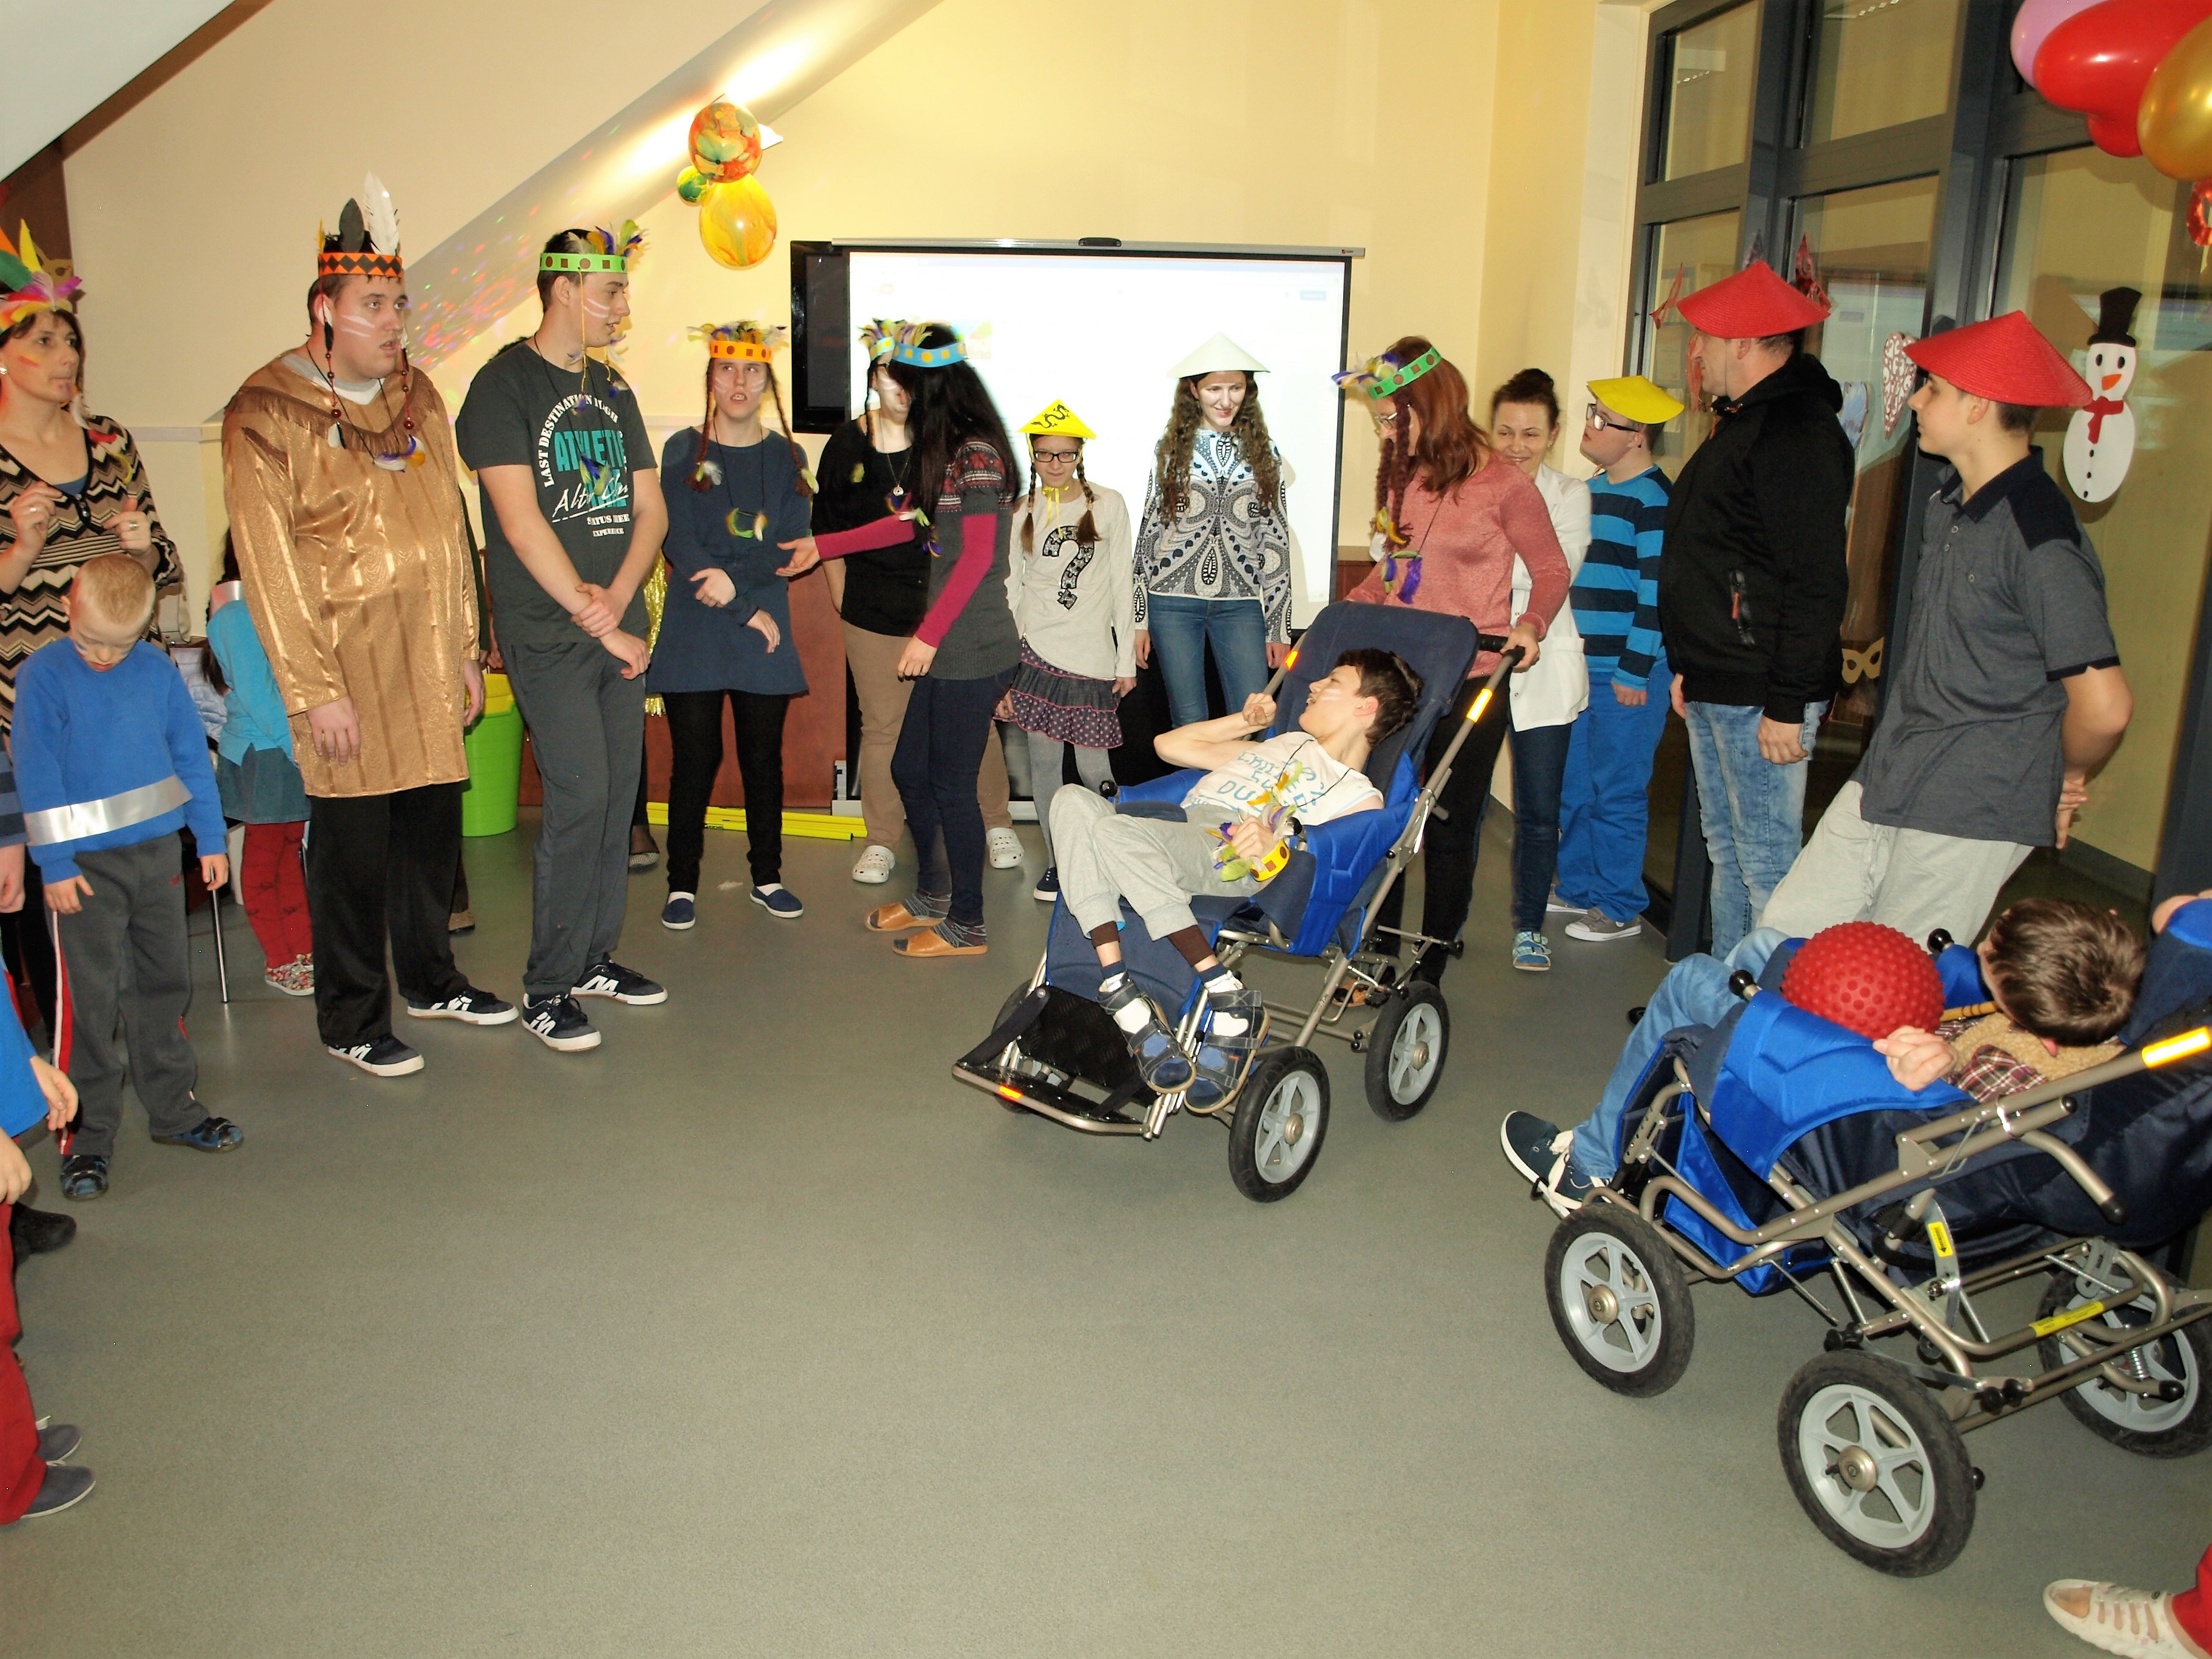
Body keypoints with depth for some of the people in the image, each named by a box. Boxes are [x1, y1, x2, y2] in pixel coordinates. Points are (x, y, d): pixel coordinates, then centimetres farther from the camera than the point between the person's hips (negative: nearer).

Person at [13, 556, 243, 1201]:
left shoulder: (158, 670, 2)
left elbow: (192, 758, 9)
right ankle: (89, 1137, 8)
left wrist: (211, 839, 9)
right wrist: (56, 865, -11)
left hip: (158, 852, 4)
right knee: (89, 999, -2)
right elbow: (37, 779, -9)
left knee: (165, 985, 13)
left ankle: (174, 1109, 27)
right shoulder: (42, 676, -8)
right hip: (85, 864, -4)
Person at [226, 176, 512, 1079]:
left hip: (430, 664, 6)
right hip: (345, 665, -5)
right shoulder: (266, 413, -7)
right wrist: (312, 689, -14)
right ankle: (353, 1020, 17)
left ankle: (429, 978, 32)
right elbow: (268, 562, -10)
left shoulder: (417, 397, 12)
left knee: (432, 827, 13)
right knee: (353, 847, 2)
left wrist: (466, 648, 13)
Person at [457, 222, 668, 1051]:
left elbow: (650, 507, 12)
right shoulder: (504, 384, -6)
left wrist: (618, 597, -6)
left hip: (618, 628, 7)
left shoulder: (612, 391, 16)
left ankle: (595, 958, 21)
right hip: (548, 633, -7)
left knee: (617, 796, 8)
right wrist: (596, 622, -13)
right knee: (579, 799, -10)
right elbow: (521, 522, -14)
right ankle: (547, 987, 1)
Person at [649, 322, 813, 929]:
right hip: (694, 629, -2)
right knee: (695, 758, -2)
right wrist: (748, 611, -12)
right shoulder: (683, 451, 3)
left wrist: (736, 577, -19)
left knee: (764, 758, 7)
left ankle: (767, 878, 20)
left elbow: (791, 546, -2)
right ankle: (682, 884, 10)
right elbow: (679, 544, -7)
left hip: (766, 629, 2)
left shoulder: (787, 457, 9)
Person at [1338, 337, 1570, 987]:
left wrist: (1530, 624, -19)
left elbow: (1551, 571, -1)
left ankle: (1430, 970, 18)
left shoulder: (1503, 484, -10)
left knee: (1449, 828, 5)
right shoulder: (1397, 474, 7)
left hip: (1469, 679, -5)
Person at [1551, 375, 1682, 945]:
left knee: (1617, 793, -1)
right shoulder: (1594, 489, 14)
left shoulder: (1653, 501, -14)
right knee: (1574, 787, 15)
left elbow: (1658, 592, -18)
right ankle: (1577, 888, 28)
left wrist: (1636, 669, -18)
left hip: (1628, 677, -9)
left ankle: (1620, 908, 9)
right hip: (1581, 669, 9)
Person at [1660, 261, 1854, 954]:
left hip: (1762, 696, -11)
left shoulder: (1799, 433, -17)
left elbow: (1817, 583, -23)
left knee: (1767, 863, -4)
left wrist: (1787, 705, -24)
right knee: (1727, 850, 17)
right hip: (1717, 688, 11)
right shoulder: (1743, 421, 17)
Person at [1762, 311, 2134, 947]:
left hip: (1969, 818, -8)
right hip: (1884, 780, 9)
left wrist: (2066, 780, -5)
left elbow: (2104, 705, -24)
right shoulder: (1949, 505, 9)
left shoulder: (2041, 538, -21)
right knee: (1786, 932, 9)